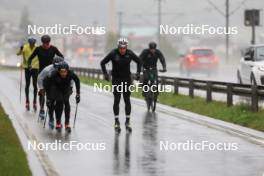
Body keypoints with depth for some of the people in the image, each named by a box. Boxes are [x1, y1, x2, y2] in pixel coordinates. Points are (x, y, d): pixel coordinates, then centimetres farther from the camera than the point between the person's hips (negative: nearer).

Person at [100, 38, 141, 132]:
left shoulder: (130, 53, -7)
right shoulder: (113, 53, -12)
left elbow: (139, 61, 9)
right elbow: (103, 63, -3)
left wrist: (138, 72, 0)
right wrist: (105, 73, -13)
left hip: (127, 79, 1)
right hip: (116, 79, -1)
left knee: (127, 100, 2)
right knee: (117, 100, -3)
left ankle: (127, 121, 9)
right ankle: (117, 122, 3)